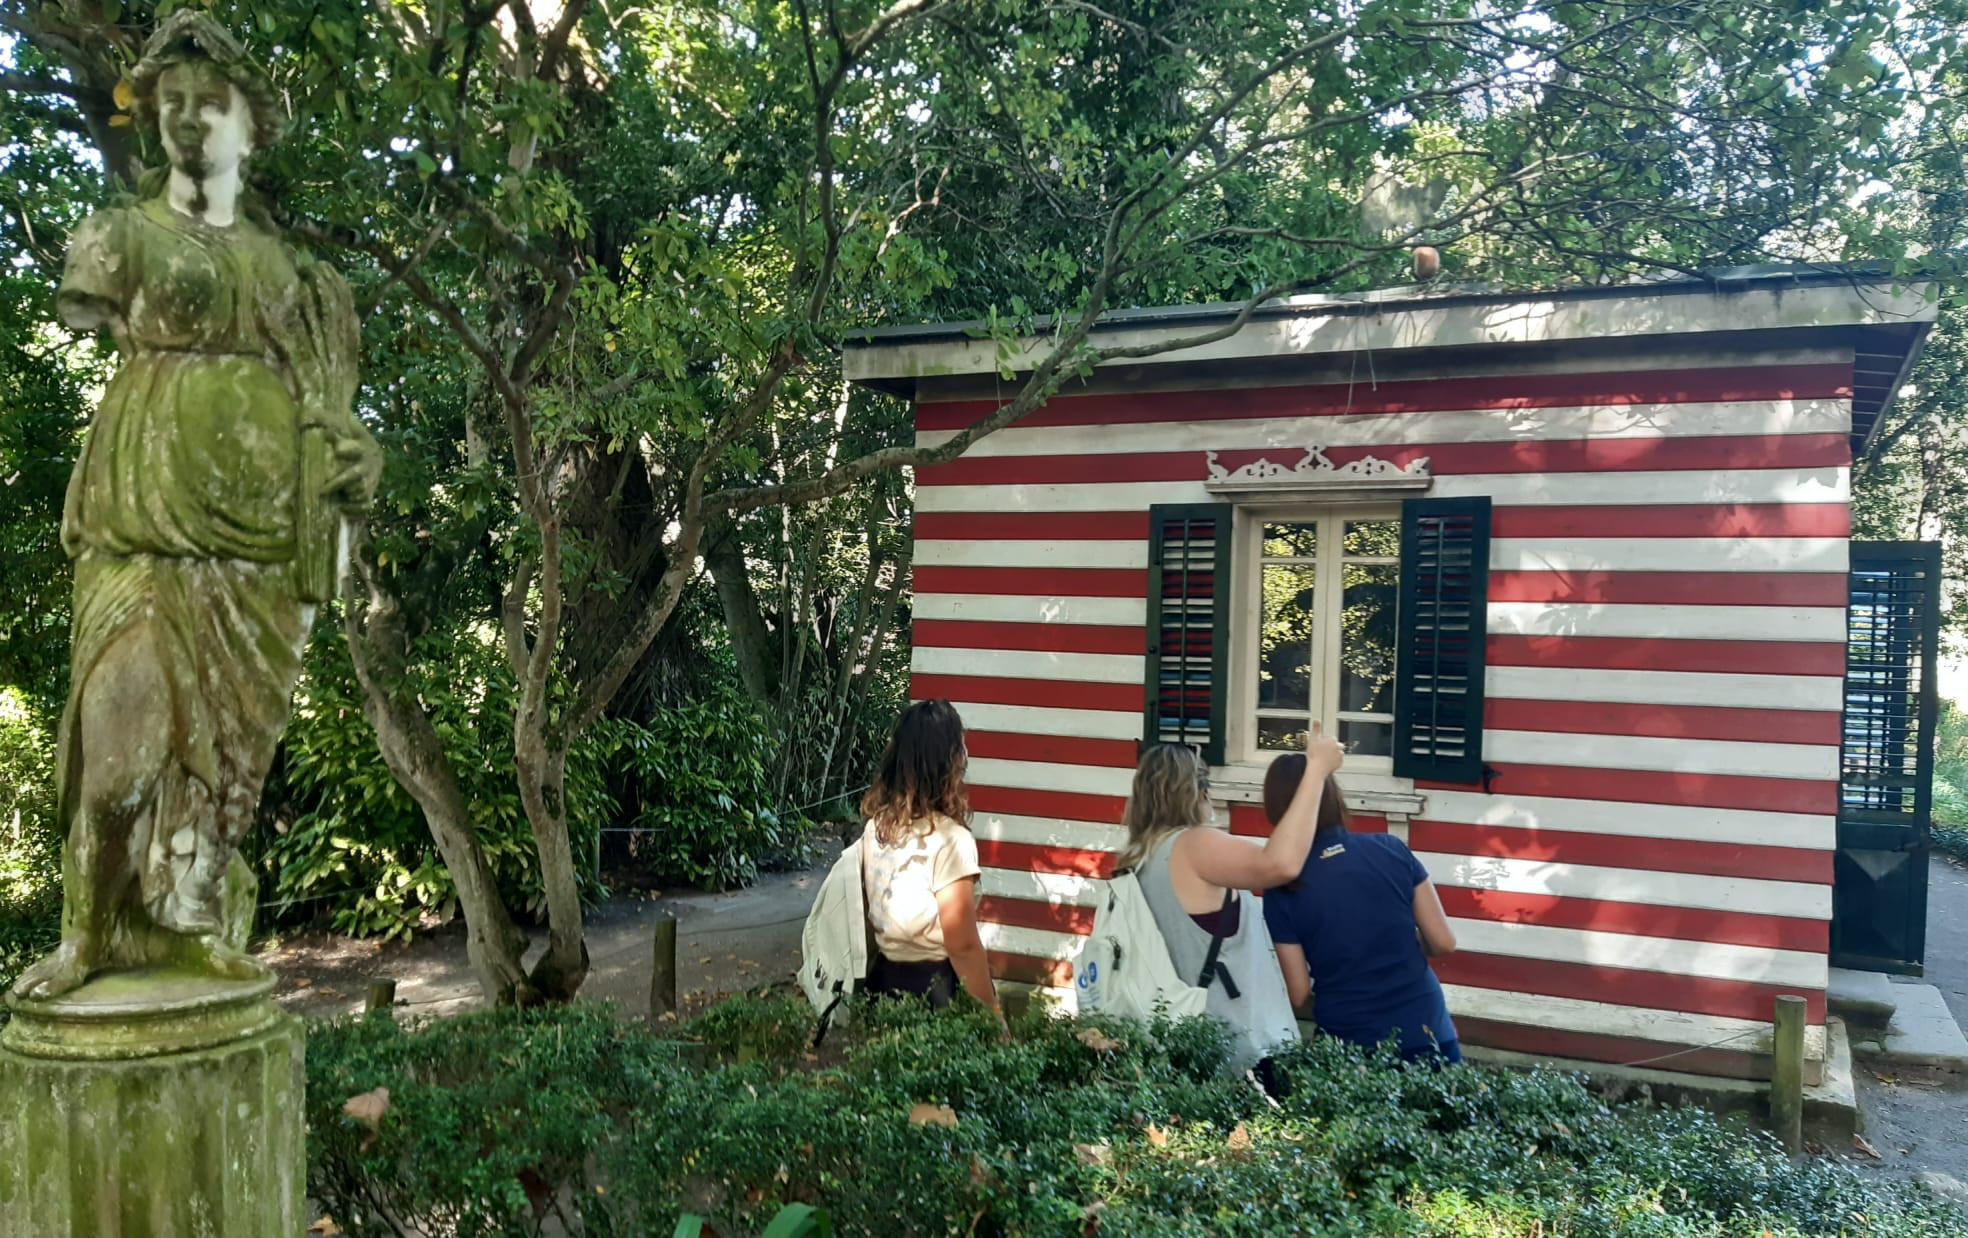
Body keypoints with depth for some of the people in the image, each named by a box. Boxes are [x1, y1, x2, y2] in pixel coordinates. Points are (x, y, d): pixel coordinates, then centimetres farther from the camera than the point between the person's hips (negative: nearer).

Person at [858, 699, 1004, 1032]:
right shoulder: (950, 839, -21)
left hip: (883, 979, 6)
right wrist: (993, 1018, -11)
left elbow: (869, 918, 8)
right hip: (935, 987, -6)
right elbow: (963, 947, -19)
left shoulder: (876, 826, -1)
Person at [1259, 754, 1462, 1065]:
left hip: (1349, 1047, -2)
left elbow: (1299, 993, -6)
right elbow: (1443, 942, -1)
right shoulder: (1391, 849, -6)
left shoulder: (1283, 890, -10)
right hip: (1426, 1036, 2)